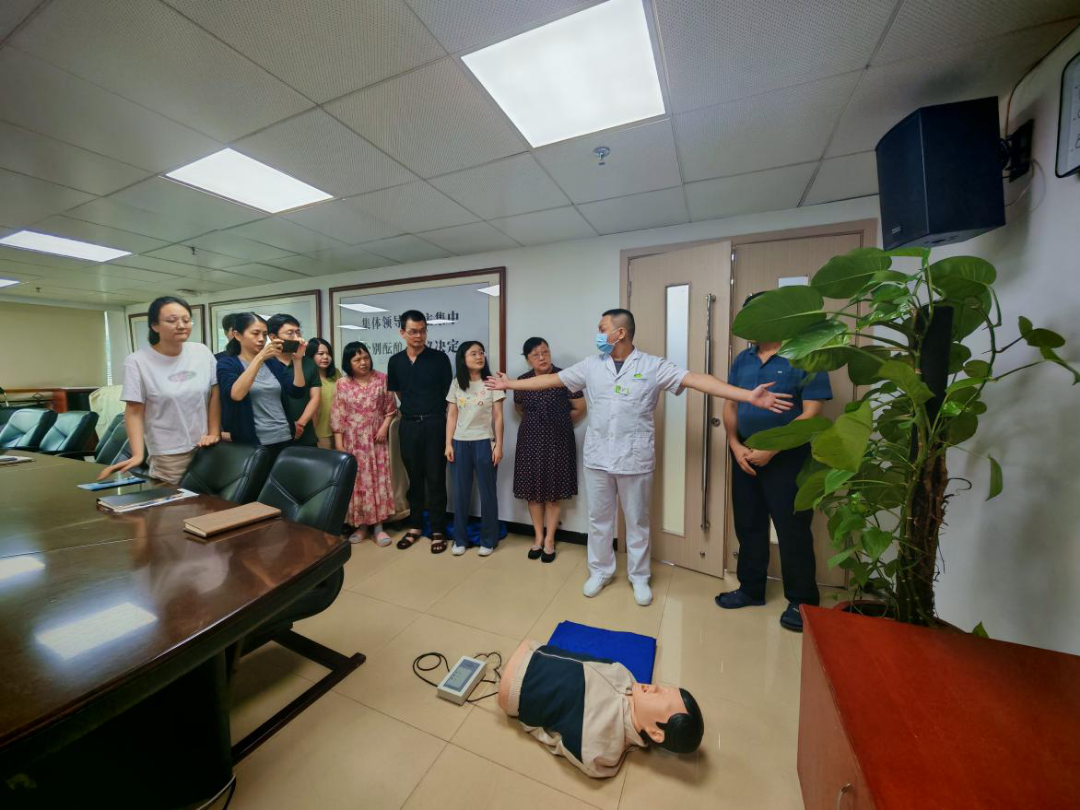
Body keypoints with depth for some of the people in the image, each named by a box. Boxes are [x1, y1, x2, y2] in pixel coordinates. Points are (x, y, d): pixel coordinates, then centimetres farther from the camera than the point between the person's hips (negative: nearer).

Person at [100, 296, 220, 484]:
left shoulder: (202, 352, 1)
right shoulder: (137, 361, -6)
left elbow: (214, 394, 4)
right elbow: (134, 412, -6)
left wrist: (214, 433, 0)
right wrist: (138, 455, -14)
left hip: (204, 446, 3)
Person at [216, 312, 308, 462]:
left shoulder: (273, 363, 10)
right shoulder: (227, 363, -2)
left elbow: (298, 392, -1)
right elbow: (236, 394, -22)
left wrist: (297, 360, -11)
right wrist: (260, 357, -24)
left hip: (285, 439, 4)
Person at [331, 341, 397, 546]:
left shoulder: (382, 379, 0)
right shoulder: (342, 384, 0)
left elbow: (391, 408, 3)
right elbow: (337, 416, 0)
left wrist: (384, 427, -11)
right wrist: (339, 444, -5)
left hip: (376, 439, 0)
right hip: (353, 440, 1)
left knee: (378, 480, 1)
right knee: (357, 481, 6)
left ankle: (378, 526, 10)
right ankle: (361, 525, 19)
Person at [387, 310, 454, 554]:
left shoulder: (439, 358, -5)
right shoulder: (395, 361, 6)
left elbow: (449, 392, 0)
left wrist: (432, 413, 3)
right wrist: (413, 409, 12)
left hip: (435, 424, -3)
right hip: (408, 425, 3)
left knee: (435, 478, 2)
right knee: (414, 478, 13)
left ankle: (438, 531, 13)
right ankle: (415, 526, 27)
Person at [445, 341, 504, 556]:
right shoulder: (456, 384, 5)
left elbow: (498, 417, -3)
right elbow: (451, 416, 6)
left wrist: (498, 445, -7)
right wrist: (448, 444, 1)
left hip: (484, 442, -2)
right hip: (460, 443, 2)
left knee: (487, 492, 6)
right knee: (461, 492, 9)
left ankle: (488, 540, 21)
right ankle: (460, 539, 24)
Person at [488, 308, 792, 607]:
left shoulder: (653, 366, -6)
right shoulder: (590, 365, 3)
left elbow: (696, 380, -15)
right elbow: (552, 379, 8)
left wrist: (750, 396, -24)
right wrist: (510, 384, 10)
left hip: (634, 459, -2)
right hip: (597, 457, 3)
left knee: (637, 521, 13)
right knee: (598, 518, 15)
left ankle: (639, 577, 34)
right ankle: (600, 571, 35)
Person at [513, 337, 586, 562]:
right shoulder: (522, 381, 1)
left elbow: (580, 408, -3)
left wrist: (560, 424, 6)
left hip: (557, 440, -3)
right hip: (530, 440, 3)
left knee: (554, 491, 4)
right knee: (533, 489, 8)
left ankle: (549, 540, 18)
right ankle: (538, 537, 24)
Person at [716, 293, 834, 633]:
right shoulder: (743, 359, 8)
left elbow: (812, 413, -15)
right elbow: (729, 405, 9)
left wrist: (771, 450, -17)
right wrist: (735, 445, -4)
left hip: (786, 457, -5)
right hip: (745, 454, 6)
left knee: (792, 529, 5)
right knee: (748, 524, 13)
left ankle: (802, 601, 25)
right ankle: (751, 588, 30)